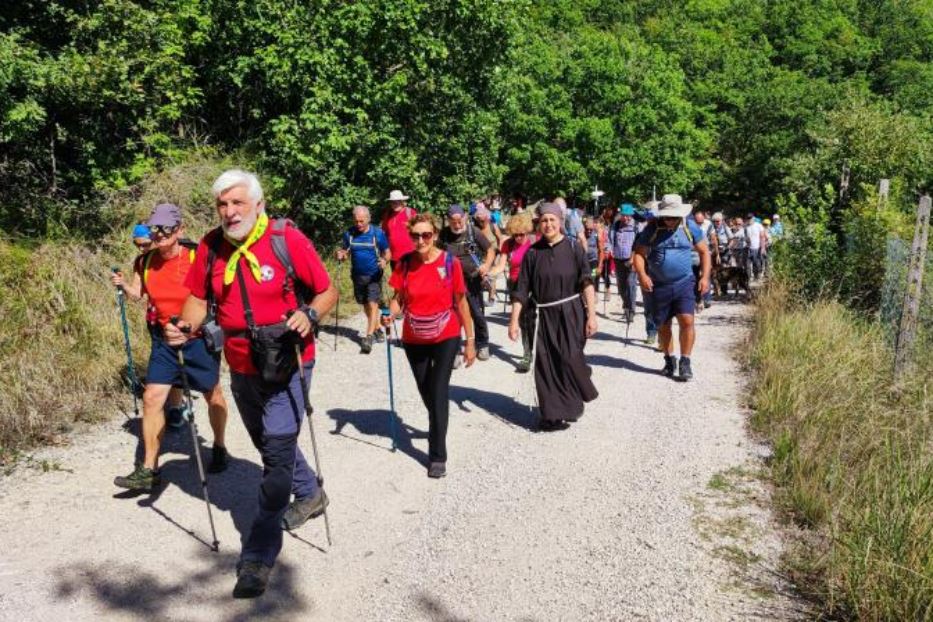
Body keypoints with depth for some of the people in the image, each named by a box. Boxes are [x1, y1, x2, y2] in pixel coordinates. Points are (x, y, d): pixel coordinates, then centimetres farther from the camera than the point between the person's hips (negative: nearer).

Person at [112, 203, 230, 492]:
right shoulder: (145, 262, -2)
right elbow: (138, 293, 10)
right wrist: (123, 285, -10)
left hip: (199, 337, -3)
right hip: (163, 339, 3)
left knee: (213, 395, 13)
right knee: (152, 398, -4)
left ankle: (219, 448, 37)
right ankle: (148, 470, 5)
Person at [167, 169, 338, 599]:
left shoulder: (286, 239, -15)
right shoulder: (211, 246, -3)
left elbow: (328, 291, -9)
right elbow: (199, 298, 7)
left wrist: (309, 315, -29)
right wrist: (186, 327, -13)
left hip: (286, 364, -6)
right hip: (241, 368, 6)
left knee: (277, 451, -8)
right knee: (270, 444, 23)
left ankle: (259, 556, 3)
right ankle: (310, 494, 49)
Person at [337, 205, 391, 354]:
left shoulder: (378, 234, -11)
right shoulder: (349, 234, -3)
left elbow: (387, 252, -4)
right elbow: (344, 250, 8)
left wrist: (385, 260, -26)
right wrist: (341, 254, -16)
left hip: (374, 275, -4)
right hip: (357, 275, 4)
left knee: (373, 304, -11)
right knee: (365, 304, 16)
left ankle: (368, 337, -11)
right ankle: (377, 328, 36)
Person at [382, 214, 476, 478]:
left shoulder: (449, 262, -14)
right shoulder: (404, 263, -8)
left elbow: (461, 302, -7)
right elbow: (398, 298, 0)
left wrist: (470, 340, -4)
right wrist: (390, 315, -22)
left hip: (445, 338, -3)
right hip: (413, 339, 3)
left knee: (439, 392, -9)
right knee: (426, 392, 18)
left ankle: (438, 455, 2)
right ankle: (437, 427, 48)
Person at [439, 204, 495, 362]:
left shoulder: (473, 231, -5)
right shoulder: (444, 234, -2)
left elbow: (490, 250, 0)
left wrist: (487, 265, -17)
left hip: (472, 280, 0)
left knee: (478, 315, 9)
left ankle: (482, 345, 28)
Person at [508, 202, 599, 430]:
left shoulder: (573, 247, -1)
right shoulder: (533, 253, 3)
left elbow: (586, 282, -6)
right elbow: (522, 290, 3)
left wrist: (591, 314, -14)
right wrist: (514, 320, -1)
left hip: (571, 314, -2)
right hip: (543, 316, 2)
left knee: (570, 360, -7)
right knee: (546, 366, 1)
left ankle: (573, 406, 20)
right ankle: (553, 415, 14)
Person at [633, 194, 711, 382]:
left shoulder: (690, 228, 1)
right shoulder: (652, 230, -2)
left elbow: (704, 252, 10)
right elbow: (639, 253, -2)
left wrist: (705, 276, 1)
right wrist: (642, 275, -19)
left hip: (684, 283, 0)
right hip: (659, 286, 1)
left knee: (687, 321, -12)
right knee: (663, 325, 9)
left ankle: (685, 362, 0)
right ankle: (669, 360, 28)